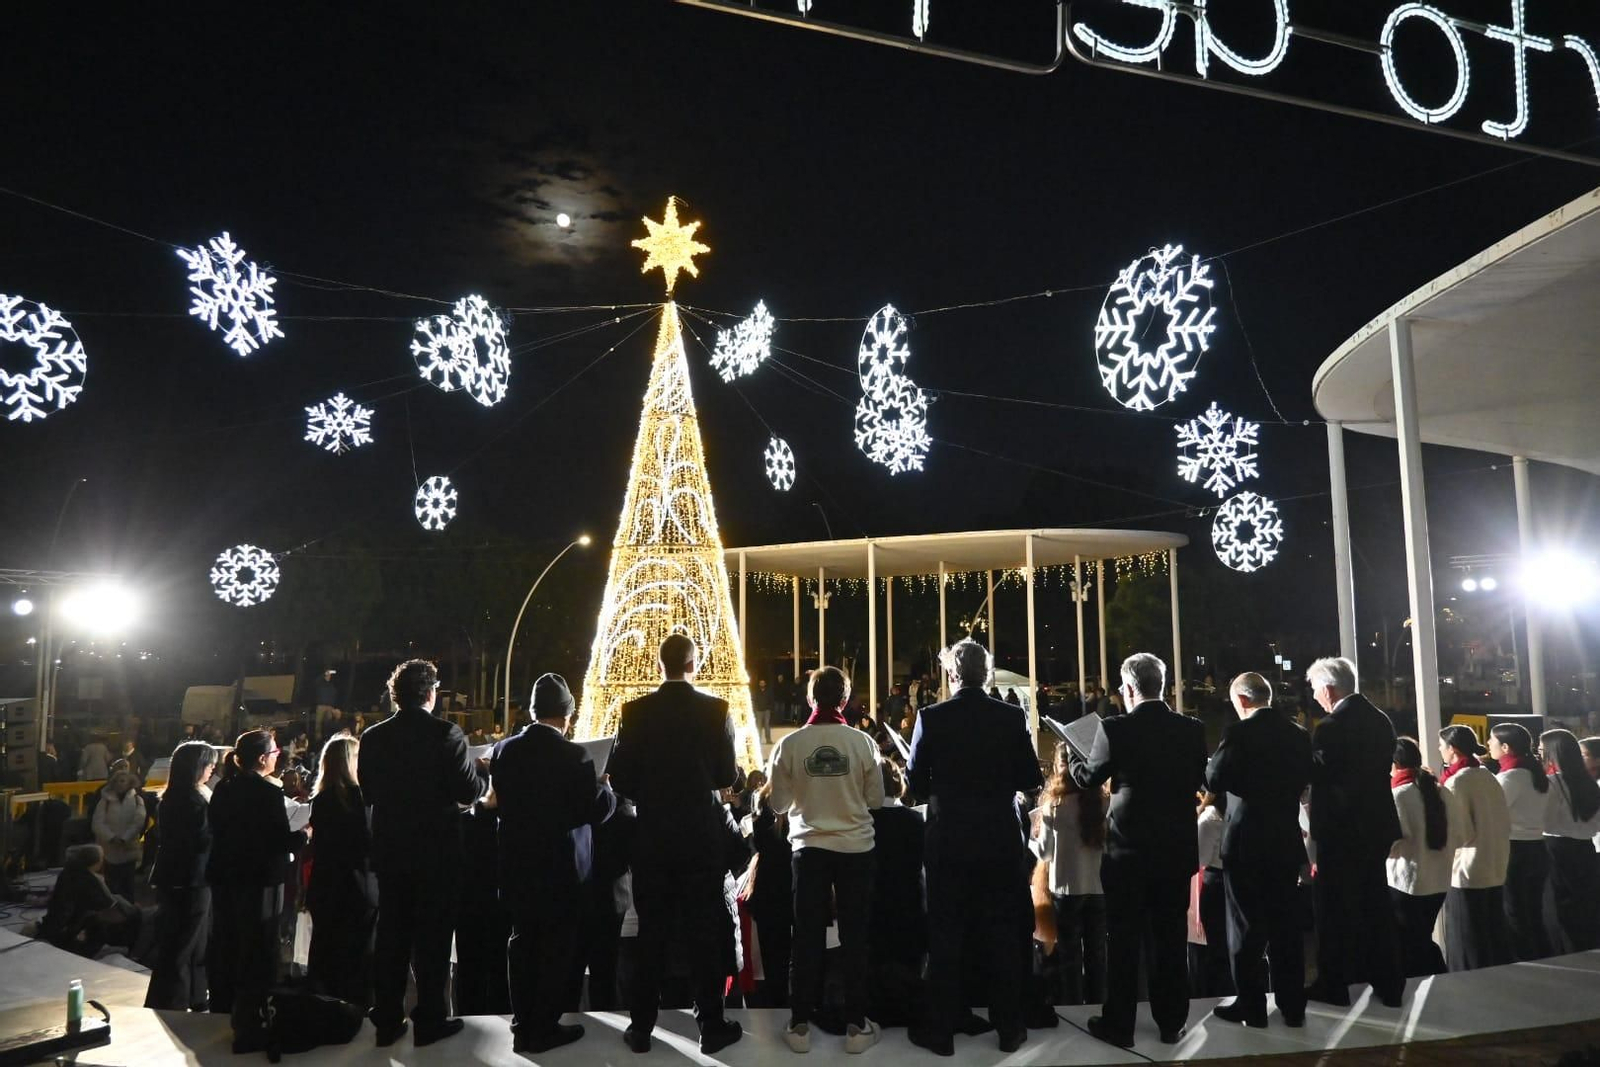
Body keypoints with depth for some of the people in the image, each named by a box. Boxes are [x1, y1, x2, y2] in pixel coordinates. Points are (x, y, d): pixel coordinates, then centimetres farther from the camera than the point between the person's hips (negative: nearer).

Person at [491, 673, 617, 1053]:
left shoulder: (503, 750, -3)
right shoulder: (573, 755, -19)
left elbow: (502, 801, 10)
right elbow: (597, 810, -16)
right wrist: (607, 787, 3)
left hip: (517, 864, 5)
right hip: (561, 867, -5)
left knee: (522, 943, 16)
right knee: (557, 947, 7)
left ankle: (522, 1026, 24)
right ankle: (544, 1028, 14)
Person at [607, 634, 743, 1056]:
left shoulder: (636, 711, -6)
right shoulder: (715, 709, -8)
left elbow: (619, 777, -6)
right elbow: (727, 775, -7)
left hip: (652, 836, 1)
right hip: (702, 835, -1)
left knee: (651, 932, 11)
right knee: (705, 931, 8)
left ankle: (642, 1026, 18)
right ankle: (711, 1025, 15)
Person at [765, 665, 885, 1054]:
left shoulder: (791, 744, -10)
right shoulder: (862, 742, -11)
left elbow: (779, 802, 0)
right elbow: (876, 798, -2)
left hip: (809, 847, 0)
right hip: (855, 847, 0)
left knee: (807, 936, 10)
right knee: (854, 937, 10)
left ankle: (800, 1025, 17)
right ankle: (856, 1025, 16)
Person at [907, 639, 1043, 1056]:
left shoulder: (931, 718, -9)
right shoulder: (1012, 717, -5)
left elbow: (916, 783, -5)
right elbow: (1031, 780, -1)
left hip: (949, 842, -1)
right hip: (1001, 841, 1)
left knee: (945, 936, 8)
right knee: (1004, 935, 12)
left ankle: (940, 1030, 15)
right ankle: (1009, 1028, 21)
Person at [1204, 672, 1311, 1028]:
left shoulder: (1239, 733, -16)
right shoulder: (1298, 734, 3)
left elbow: (1214, 780, -19)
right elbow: (1304, 779, 14)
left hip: (1246, 842, -6)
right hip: (1286, 841, 6)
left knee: (1246, 927, 4)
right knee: (1285, 924, 13)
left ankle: (1251, 1007, 11)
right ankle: (1293, 1007, 20)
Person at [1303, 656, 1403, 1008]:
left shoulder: (1330, 728, -20)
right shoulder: (1381, 720, 5)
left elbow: (1315, 776, -15)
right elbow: (1382, 767, 13)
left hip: (1341, 830, -7)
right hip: (1376, 825, 8)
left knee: (1334, 910, 5)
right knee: (1375, 906, 16)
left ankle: (1333, 986, 13)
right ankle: (1389, 985, 24)